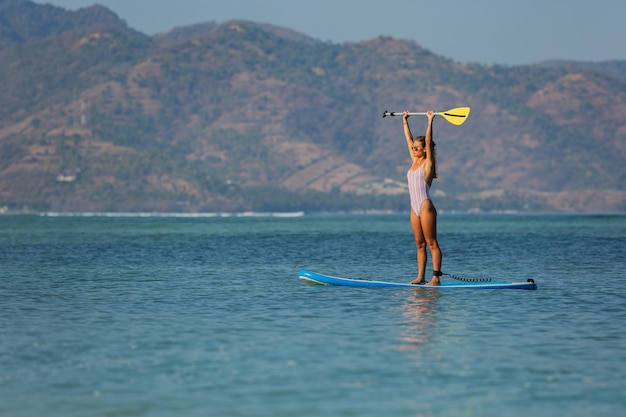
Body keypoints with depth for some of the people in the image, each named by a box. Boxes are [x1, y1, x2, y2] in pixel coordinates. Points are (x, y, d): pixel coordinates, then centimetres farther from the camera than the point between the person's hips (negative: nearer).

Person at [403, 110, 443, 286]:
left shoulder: (427, 163, -4)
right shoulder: (414, 161, 15)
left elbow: (428, 141, -13)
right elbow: (409, 139, 22)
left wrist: (430, 121, -15)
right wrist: (405, 121, 27)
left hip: (425, 207, -8)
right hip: (414, 208, 8)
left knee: (432, 243, -7)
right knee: (420, 244, 8)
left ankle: (436, 277, -10)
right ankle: (420, 277, 9)